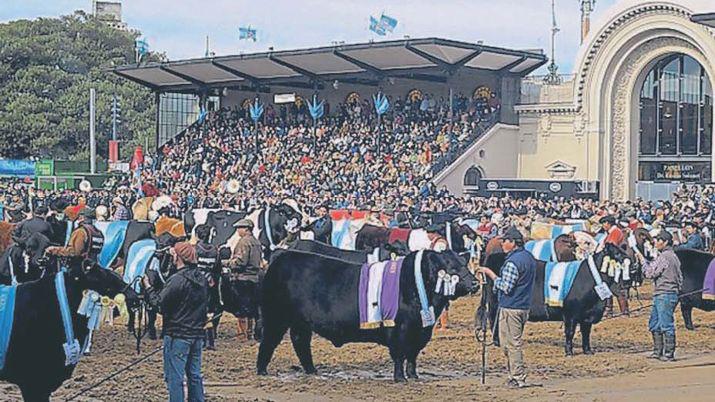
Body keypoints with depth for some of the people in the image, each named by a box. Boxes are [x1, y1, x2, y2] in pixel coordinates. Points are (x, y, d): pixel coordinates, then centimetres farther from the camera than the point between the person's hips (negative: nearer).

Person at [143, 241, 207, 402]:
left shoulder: (177, 280, -18)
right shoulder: (201, 279, 9)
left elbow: (159, 304, -15)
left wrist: (148, 287, -2)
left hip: (177, 336, -8)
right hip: (197, 335, 8)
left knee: (174, 377, -3)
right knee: (194, 375, 14)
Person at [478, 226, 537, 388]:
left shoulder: (513, 262, -18)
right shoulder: (529, 257, 12)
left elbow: (506, 287, -21)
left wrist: (491, 274, -13)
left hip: (510, 308, -10)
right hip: (525, 306, 10)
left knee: (511, 344, -4)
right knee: (515, 342, 16)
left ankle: (518, 378, -3)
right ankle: (516, 375, 20)